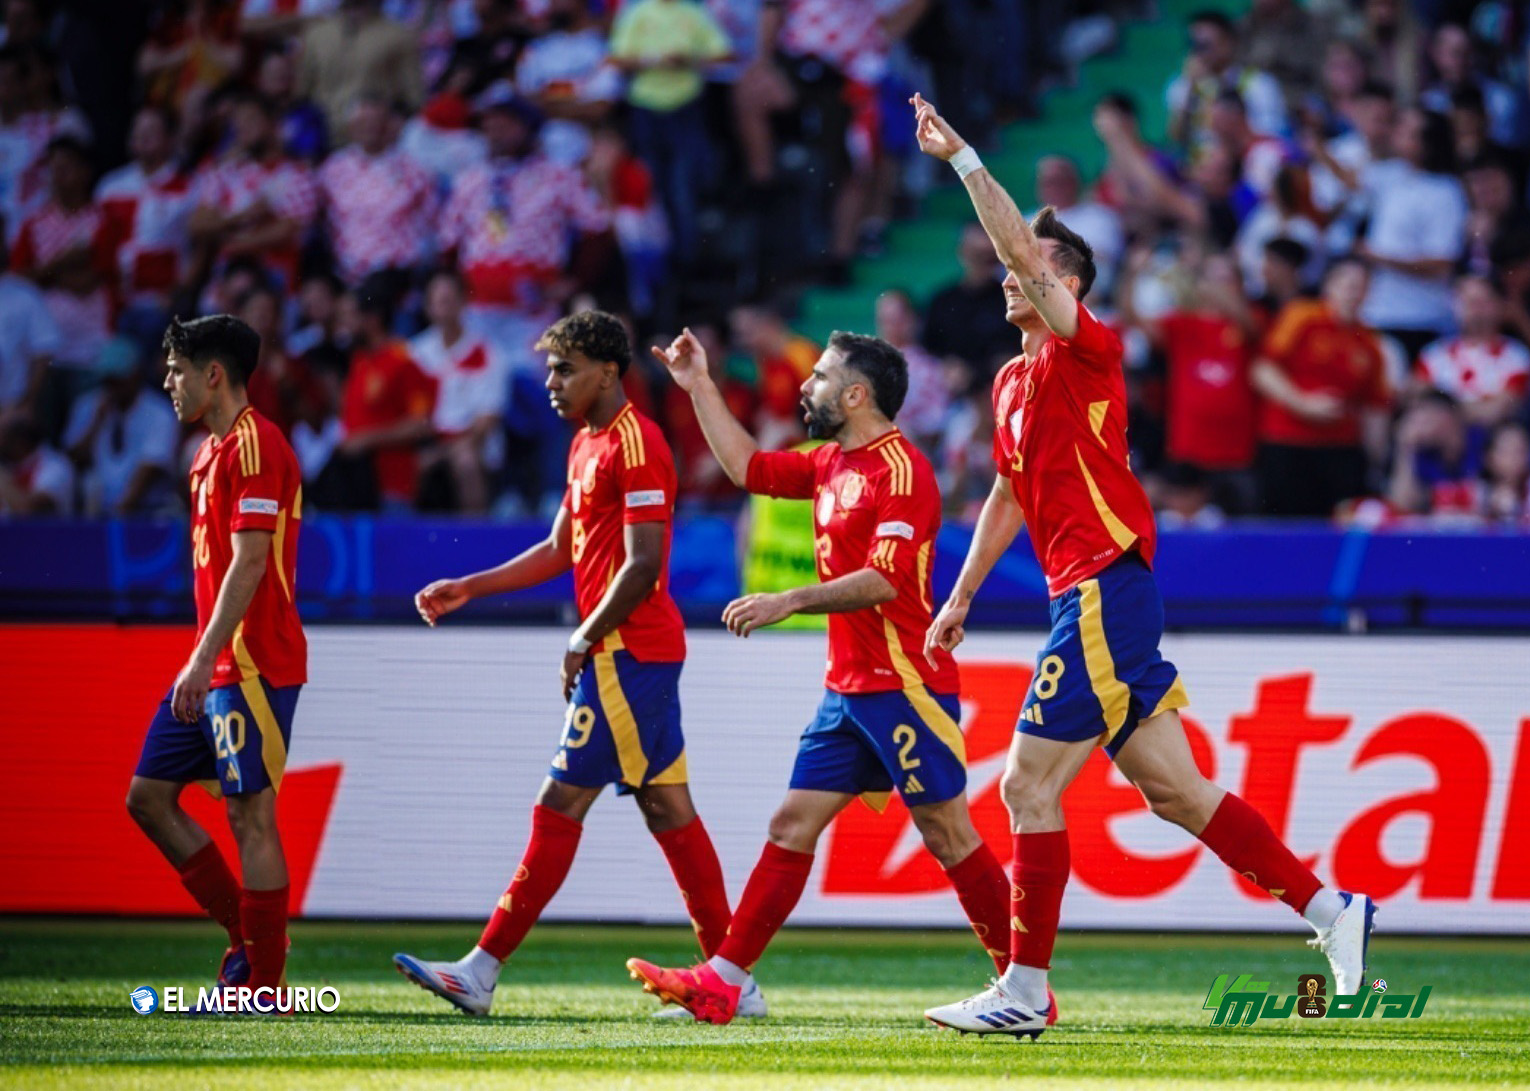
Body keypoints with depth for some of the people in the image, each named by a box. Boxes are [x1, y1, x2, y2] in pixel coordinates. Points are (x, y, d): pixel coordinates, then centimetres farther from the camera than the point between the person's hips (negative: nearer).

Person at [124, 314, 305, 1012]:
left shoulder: (254, 444, -13)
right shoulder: (213, 451, 18)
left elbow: (249, 563, -21)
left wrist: (204, 659, -24)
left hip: (251, 666, -10)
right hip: (213, 668, 10)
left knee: (250, 814, -7)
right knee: (149, 796, 10)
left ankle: (263, 983, -2)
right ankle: (247, 935, 15)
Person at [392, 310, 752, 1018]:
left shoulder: (635, 444, -14)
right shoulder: (588, 445, 17)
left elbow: (642, 566, -19)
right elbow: (561, 551, 25)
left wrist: (582, 645, -14)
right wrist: (468, 590, 20)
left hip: (627, 654, -10)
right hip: (628, 655, 10)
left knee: (560, 807, -8)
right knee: (667, 809, 8)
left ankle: (482, 971, -8)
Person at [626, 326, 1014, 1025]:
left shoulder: (901, 470, -13)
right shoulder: (831, 464, 15)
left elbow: (885, 579, -22)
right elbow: (747, 467, 29)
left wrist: (790, 601, -24)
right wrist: (699, 386, 26)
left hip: (904, 687, -9)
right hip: (849, 688, 9)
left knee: (948, 834, -6)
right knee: (792, 826, 4)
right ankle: (722, 981, 1)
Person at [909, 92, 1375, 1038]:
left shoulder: (1084, 351, -7)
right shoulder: (1015, 380, 19)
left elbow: (1021, 248, -21)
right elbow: (1010, 496, 28)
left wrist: (962, 157, -19)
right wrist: (961, 598, 28)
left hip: (1106, 596, -10)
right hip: (1090, 603, 10)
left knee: (1029, 785, -9)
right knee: (1175, 791, 9)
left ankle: (1024, 993, -7)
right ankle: (1331, 909, 14)